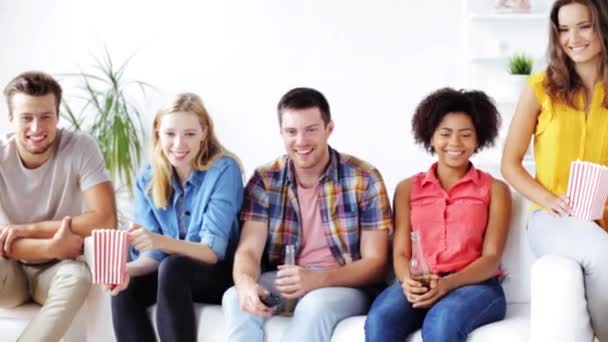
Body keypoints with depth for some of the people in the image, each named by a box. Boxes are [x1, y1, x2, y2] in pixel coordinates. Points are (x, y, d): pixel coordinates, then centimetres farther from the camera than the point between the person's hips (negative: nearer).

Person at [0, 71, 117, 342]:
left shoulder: (81, 148, -15)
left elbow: (106, 220, -23)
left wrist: (28, 229, -23)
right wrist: (50, 248, -34)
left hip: (56, 271, -1)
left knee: (76, 276, -36)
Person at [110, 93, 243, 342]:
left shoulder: (224, 170, -16)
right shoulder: (148, 178, -1)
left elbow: (213, 251, -23)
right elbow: (153, 254, -3)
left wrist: (160, 241, -42)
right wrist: (128, 269, -27)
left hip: (221, 275, -4)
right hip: (172, 274, 5)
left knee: (173, 267, -33)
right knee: (125, 288, -24)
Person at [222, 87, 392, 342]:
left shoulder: (363, 179, -7)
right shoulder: (264, 180, 1)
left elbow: (375, 264, -9)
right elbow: (249, 250, -7)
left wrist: (317, 279, -27)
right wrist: (246, 283, -33)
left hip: (343, 285, -2)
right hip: (282, 282, 3)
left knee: (315, 304, -36)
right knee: (236, 299, -28)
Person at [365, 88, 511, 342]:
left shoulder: (494, 189, 13)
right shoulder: (408, 188, 19)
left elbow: (491, 258, 2)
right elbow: (400, 253, 10)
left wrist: (448, 283, -18)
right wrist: (409, 282, -16)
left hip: (475, 285, -2)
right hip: (420, 286, 2)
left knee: (442, 321, -38)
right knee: (379, 320, -33)